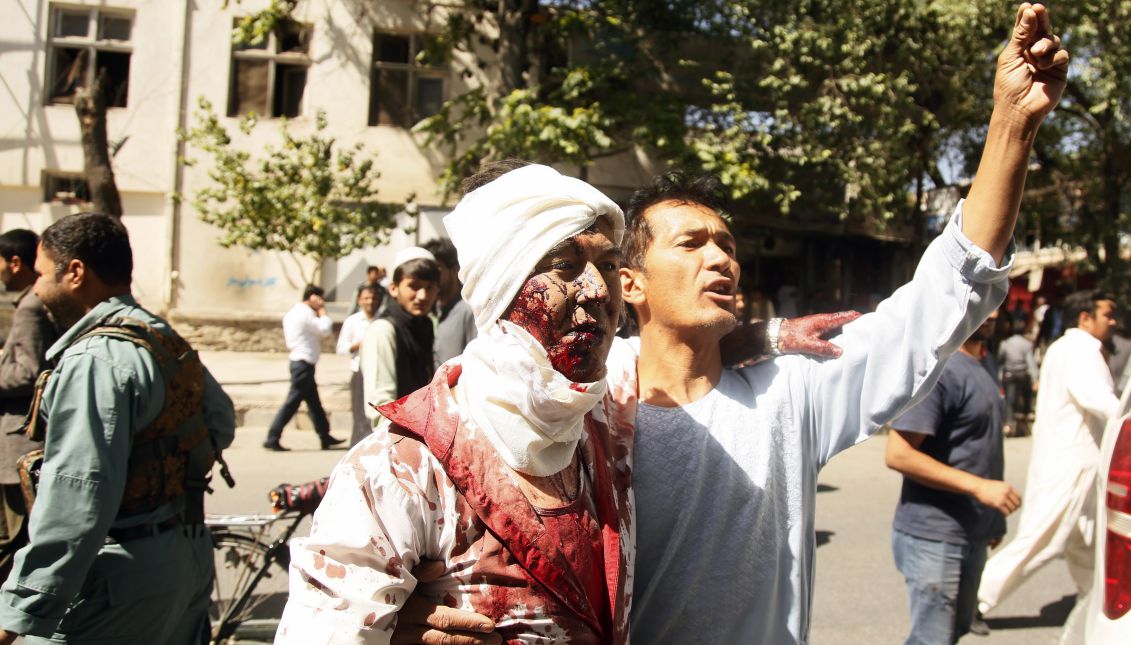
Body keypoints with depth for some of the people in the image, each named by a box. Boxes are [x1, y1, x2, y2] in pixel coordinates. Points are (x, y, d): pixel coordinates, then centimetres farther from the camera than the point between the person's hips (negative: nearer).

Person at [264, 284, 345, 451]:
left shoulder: (294, 312, 16)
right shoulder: (305, 313, -15)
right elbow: (325, 329, -17)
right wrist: (322, 312, -3)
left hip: (301, 362, 11)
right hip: (303, 363, -11)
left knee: (314, 402, 15)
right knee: (292, 402, -7)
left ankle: (325, 437, 23)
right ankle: (272, 438, -4)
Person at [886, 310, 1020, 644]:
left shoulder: (982, 365, 10)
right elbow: (898, 454, -25)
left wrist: (993, 516, 20)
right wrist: (978, 486, -26)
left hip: (972, 534, 9)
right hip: (934, 537, -9)